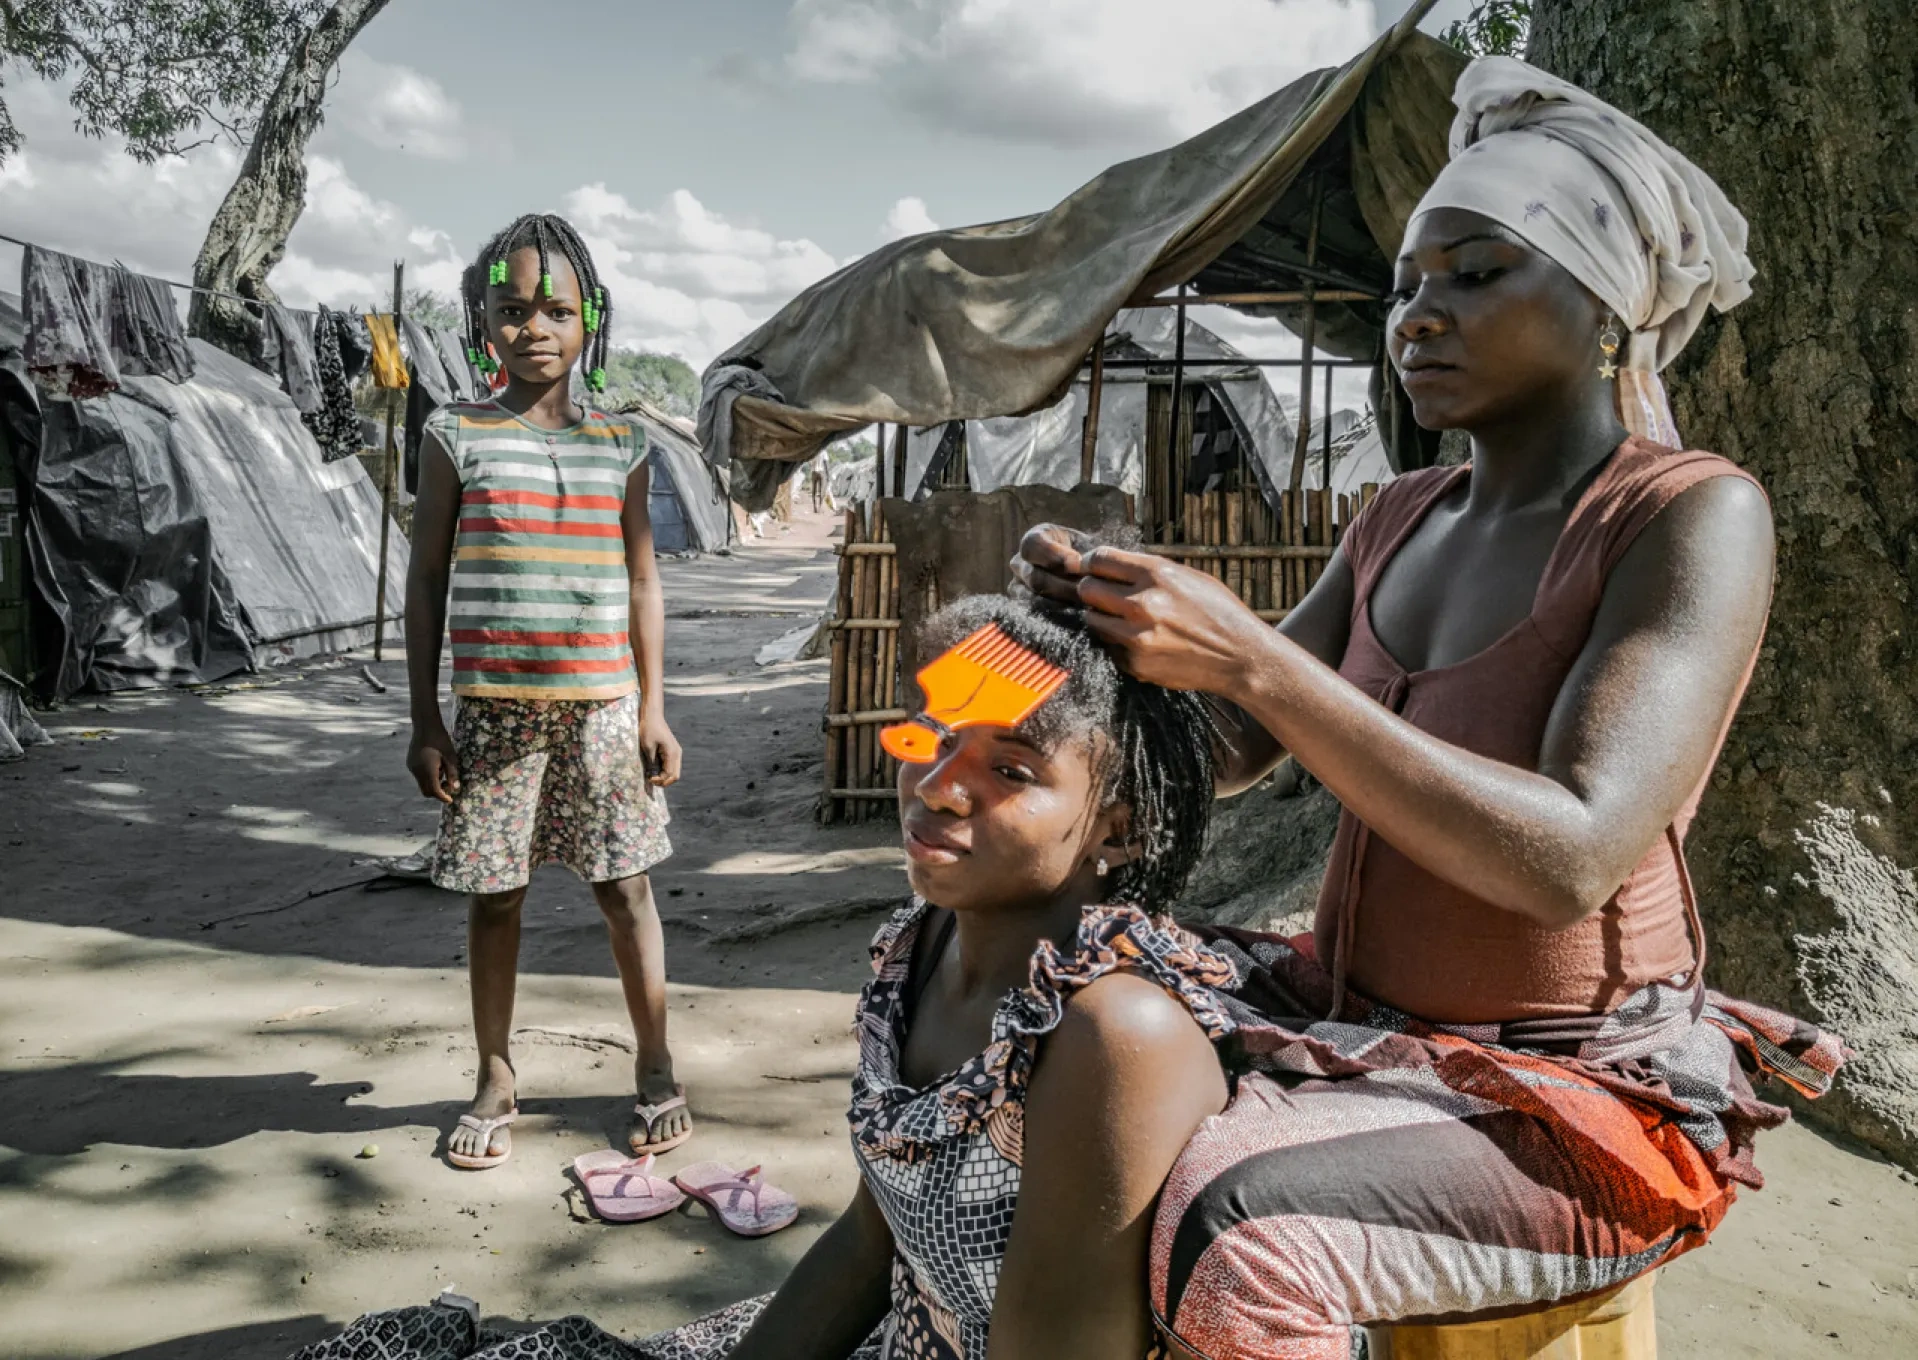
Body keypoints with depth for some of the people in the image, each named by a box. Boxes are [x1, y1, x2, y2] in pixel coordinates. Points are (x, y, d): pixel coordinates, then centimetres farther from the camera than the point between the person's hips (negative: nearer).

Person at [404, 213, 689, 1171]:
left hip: (601, 704, 1)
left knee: (625, 886, 5)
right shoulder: (457, 435, 2)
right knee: (493, 896, 7)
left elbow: (642, 585, 8)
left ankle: (655, 1068, 20)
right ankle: (495, 1080, 24)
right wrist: (424, 720, -1)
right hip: (493, 707, 0)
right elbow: (425, 581, 3)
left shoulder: (621, 445, 6)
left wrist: (653, 712, 3)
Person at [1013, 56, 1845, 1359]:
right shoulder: (1405, 521, 5)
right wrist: (1114, 624, -15)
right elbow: (1225, 752, 6)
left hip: (1577, 1105, -7)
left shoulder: (1698, 516, -16)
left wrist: (1249, 657, -33)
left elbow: (1570, 857, -28)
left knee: (1229, 1232, -32)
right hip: (1361, 1030, 7)